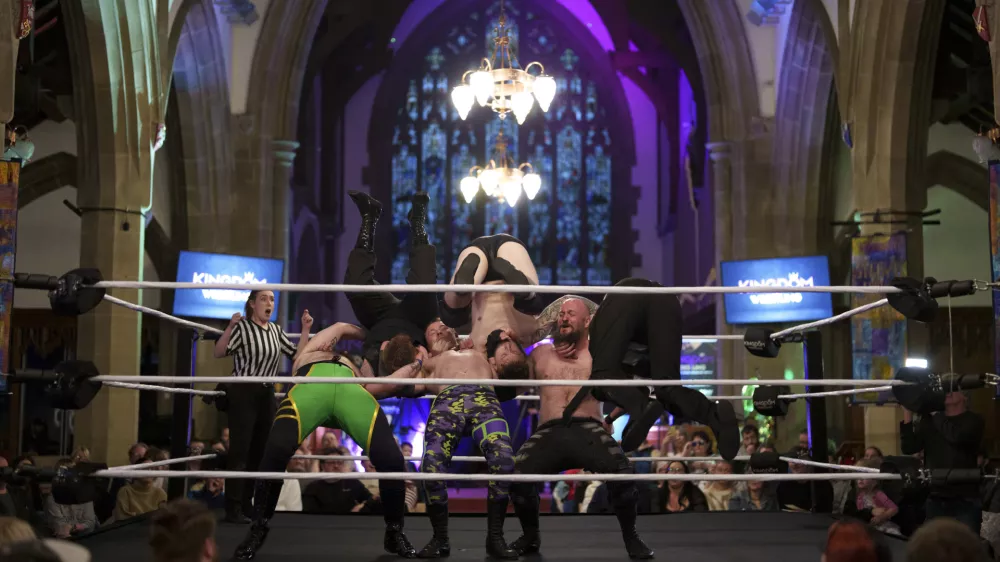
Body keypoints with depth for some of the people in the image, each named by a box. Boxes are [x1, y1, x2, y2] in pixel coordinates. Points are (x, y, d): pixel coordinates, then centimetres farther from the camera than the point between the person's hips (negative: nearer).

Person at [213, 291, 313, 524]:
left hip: (266, 395, 7)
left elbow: (297, 355, 10)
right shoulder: (242, 327, -9)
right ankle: (233, 510, -8)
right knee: (240, 451, -10)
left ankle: (246, 506, 20)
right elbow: (218, 353, -19)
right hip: (243, 393, -7)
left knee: (260, 452, 10)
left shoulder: (276, 330, 10)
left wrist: (306, 329, 3)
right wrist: (230, 327, -32)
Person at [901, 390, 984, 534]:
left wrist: (932, 411, -11)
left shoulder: (972, 421, -2)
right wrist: (908, 412, -9)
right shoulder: (930, 422, 10)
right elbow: (908, 447, -2)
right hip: (935, 500, 4)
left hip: (965, 502, -4)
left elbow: (956, 436, -23)